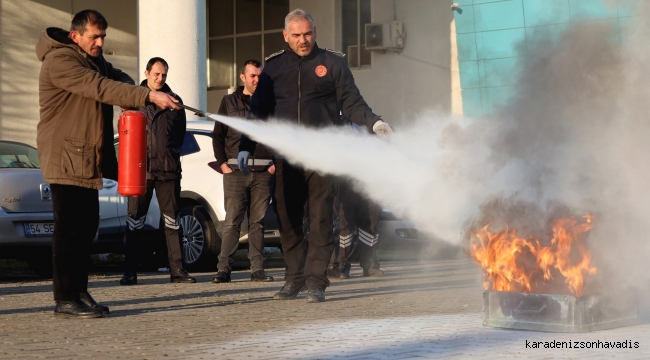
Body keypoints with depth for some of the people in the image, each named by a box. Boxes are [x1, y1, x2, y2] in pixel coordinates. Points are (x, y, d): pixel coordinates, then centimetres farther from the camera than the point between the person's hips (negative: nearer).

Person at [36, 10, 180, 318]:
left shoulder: (94, 59, 17)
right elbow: (100, 87, -26)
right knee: (69, 228, -9)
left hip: (87, 160, 9)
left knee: (86, 225, 11)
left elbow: (117, 78, 8)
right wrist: (149, 96, -33)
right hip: (65, 159, -9)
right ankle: (65, 299, -6)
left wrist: (130, 96, -18)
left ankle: (80, 292, 18)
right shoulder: (59, 61, -15)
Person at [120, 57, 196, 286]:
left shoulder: (174, 101, 12)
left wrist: (172, 153, 9)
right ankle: (129, 272, 4)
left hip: (168, 170, 2)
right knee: (135, 219, 0)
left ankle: (177, 269, 7)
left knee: (172, 219, 4)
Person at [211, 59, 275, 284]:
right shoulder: (229, 102, 10)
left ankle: (257, 269, 6)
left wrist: (276, 162, 2)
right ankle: (223, 269, -4)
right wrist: (222, 163, -1)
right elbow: (217, 135, 9)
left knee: (258, 222, 3)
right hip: (235, 170, -1)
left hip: (263, 172, 1)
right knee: (232, 221, -6)